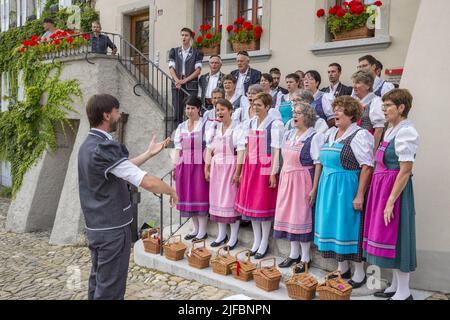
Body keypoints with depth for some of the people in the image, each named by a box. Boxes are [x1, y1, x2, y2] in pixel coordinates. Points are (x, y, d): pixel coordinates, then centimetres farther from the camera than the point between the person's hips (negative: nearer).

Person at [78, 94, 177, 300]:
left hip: (95, 226, 10)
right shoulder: (104, 148, -23)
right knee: (110, 288, 2)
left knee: (98, 282, 20)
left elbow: (122, 168, 18)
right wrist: (171, 191, -8)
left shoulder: (88, 145, 7)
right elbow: (147, 182, -26)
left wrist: (149, 153, 16)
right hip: (113, 228, -10)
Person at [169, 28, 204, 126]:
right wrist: (177, 80, -12)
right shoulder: (174, 51, 15)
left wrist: (185, 80, -11)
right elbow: (171, 68, 7)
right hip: (176, 84, 2)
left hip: (191, 85, -2)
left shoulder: (197, 53, 8)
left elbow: (198, 70, -1)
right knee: (177, 111, -1)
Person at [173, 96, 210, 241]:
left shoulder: (205, 124, -2)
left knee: (200, 196, -2)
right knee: (188, 197, 8)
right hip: (184, 165, 6)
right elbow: (178, 148, 15)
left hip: (199, 164, -5)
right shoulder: (181, 127, 15)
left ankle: (202, 231, 7)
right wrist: (175, 167, 9)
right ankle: (195, 228, 21)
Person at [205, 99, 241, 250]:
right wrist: (207, 169, 10)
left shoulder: (236, 129, -9)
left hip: (231, 167, -6)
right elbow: (209, 150, 12)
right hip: (216, 168, 6)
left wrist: (237, 172, -18)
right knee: (217, 200, 10)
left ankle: (233, 237, 10)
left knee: (231, 199, -2)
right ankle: (221, 235, 23)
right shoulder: (214, 128, 11)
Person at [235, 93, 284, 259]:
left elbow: (276, 150, -11)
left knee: (264, 205, 1)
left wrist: (273, 173, -15)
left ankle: (264, 243, 15)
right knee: (251, 203, 10)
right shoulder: (250, 123, 10)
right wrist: (238, 170, 8)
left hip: (265, 168, -6)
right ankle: (256, 241, 24)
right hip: (250, 167, 6)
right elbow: (242, 146, 10)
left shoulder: (275, 124, -7)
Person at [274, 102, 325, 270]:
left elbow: (318, 164, -14)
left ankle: (305, 258, 14)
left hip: (303, 181, -7)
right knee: (289, 215, 11)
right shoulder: (288, 135, 12)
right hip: (286, 180, 7)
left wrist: (314, 188, -18)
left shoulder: (315, 137, -10)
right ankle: (294, 254, 26)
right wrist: (282, 179, 13)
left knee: (302, 216, -1)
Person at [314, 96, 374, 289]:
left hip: (347, 188, -8)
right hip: (328, 187, 8)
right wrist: (319, 188, 15)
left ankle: (360, 273, 17)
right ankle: (342, 269, 28)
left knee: (349, 227, -1)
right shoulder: (330, 133, 13)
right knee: (333, 225, 12)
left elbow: (367, 166, -17)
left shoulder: (359, 135, -11)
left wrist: (360, 195, -21)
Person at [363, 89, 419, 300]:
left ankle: (403, 292, 13)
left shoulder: (406, 132, -14)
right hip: (381, 187, 9)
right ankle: (395, 286, 28)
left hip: (395, 189, -9)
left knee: (395, 237, -1)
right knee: (387, 237, 14)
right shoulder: (391, 131, 13)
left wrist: (390, 202, -20)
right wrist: (382, 195, 15)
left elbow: (405, 171, -19)